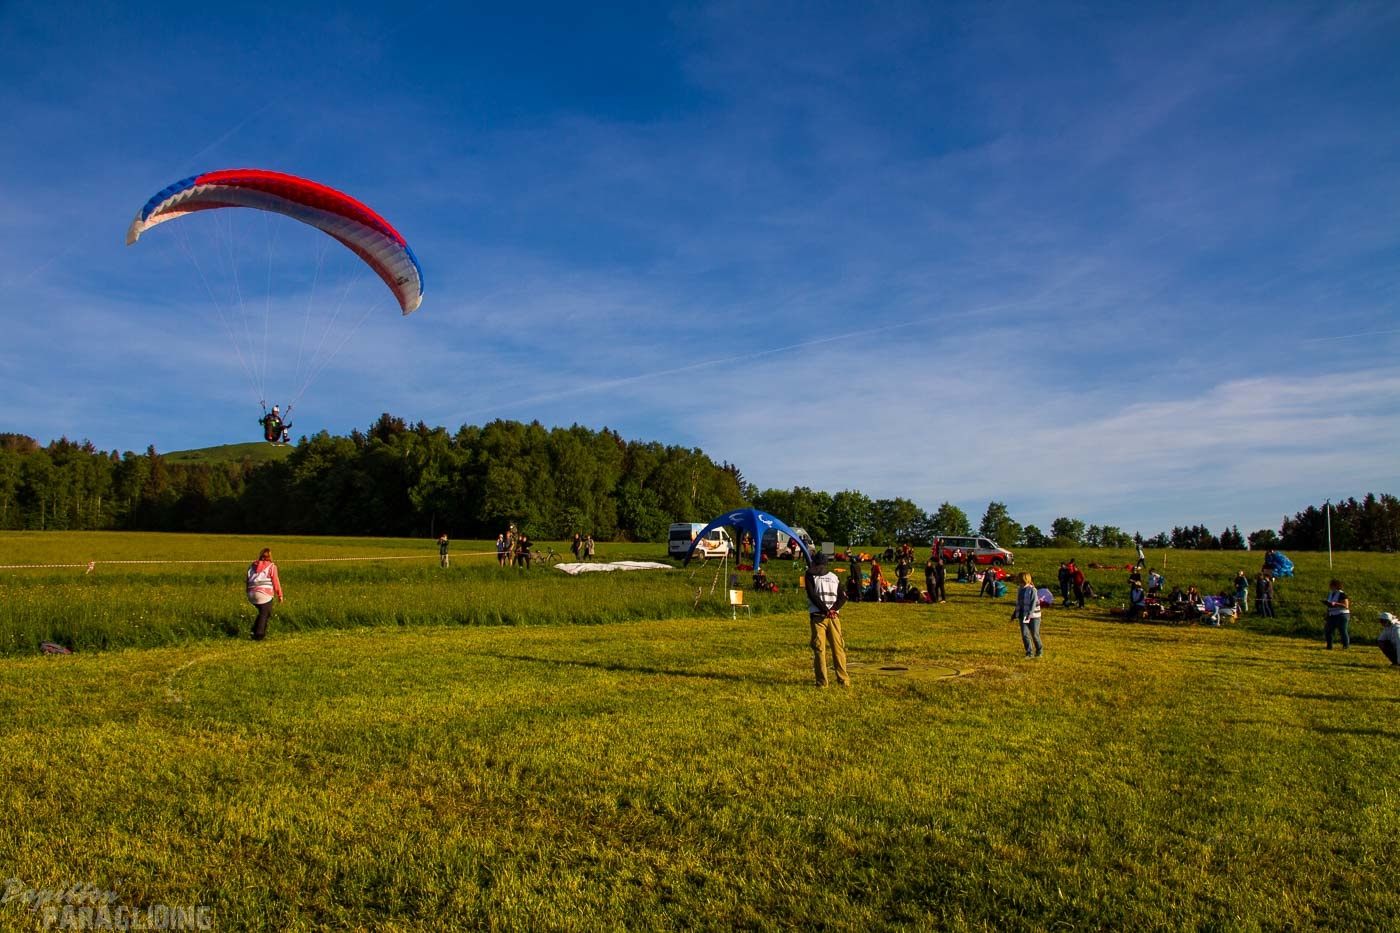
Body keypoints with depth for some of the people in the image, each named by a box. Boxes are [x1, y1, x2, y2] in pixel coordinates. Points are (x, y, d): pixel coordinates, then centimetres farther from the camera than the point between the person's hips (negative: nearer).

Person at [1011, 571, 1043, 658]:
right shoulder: (1020, 590, 8)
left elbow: (1034, 603, -17)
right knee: (1024, 634, -2)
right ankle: (1029, 653, 6)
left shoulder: (1032, 590, -12)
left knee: (1035, 634, 3)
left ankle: (1039, 650, 25)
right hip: (1023, 616, 5)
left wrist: (1029, 614, -25)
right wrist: (1016, 615, 12)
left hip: (1033, 616, -5)